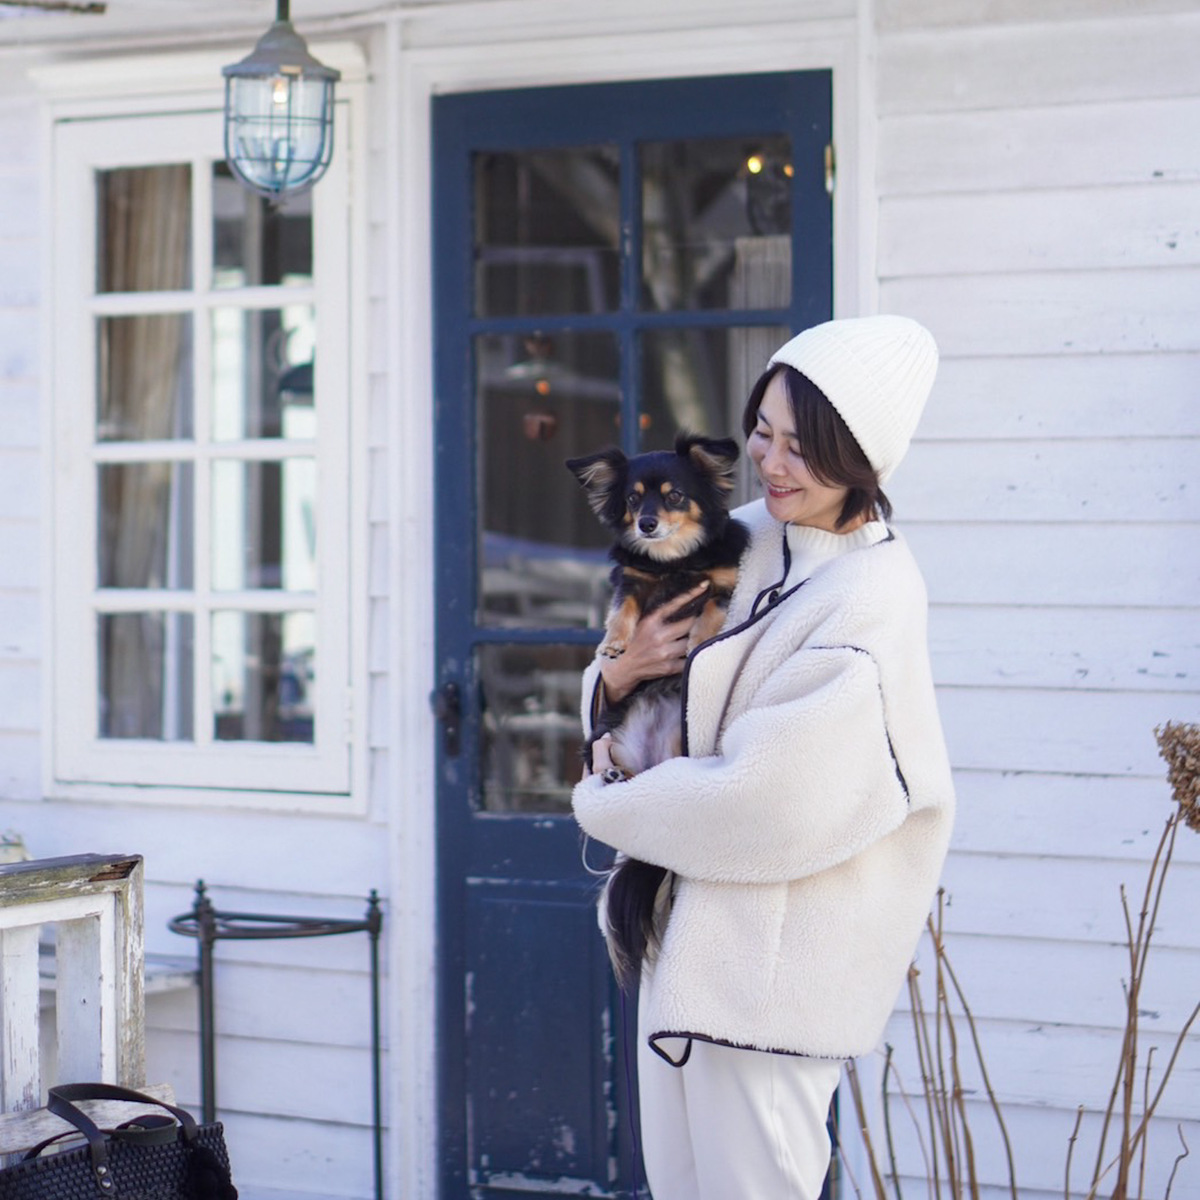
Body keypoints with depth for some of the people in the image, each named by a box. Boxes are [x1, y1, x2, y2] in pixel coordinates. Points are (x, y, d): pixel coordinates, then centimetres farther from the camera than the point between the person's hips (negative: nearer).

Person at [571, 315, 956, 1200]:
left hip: (774, 952, -8)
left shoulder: (872, 605, -18)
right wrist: (620, 675, -10)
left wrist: (602, 805, -9)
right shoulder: (748, 539, 5)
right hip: (686, 921, 8)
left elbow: (767, 802, -22)